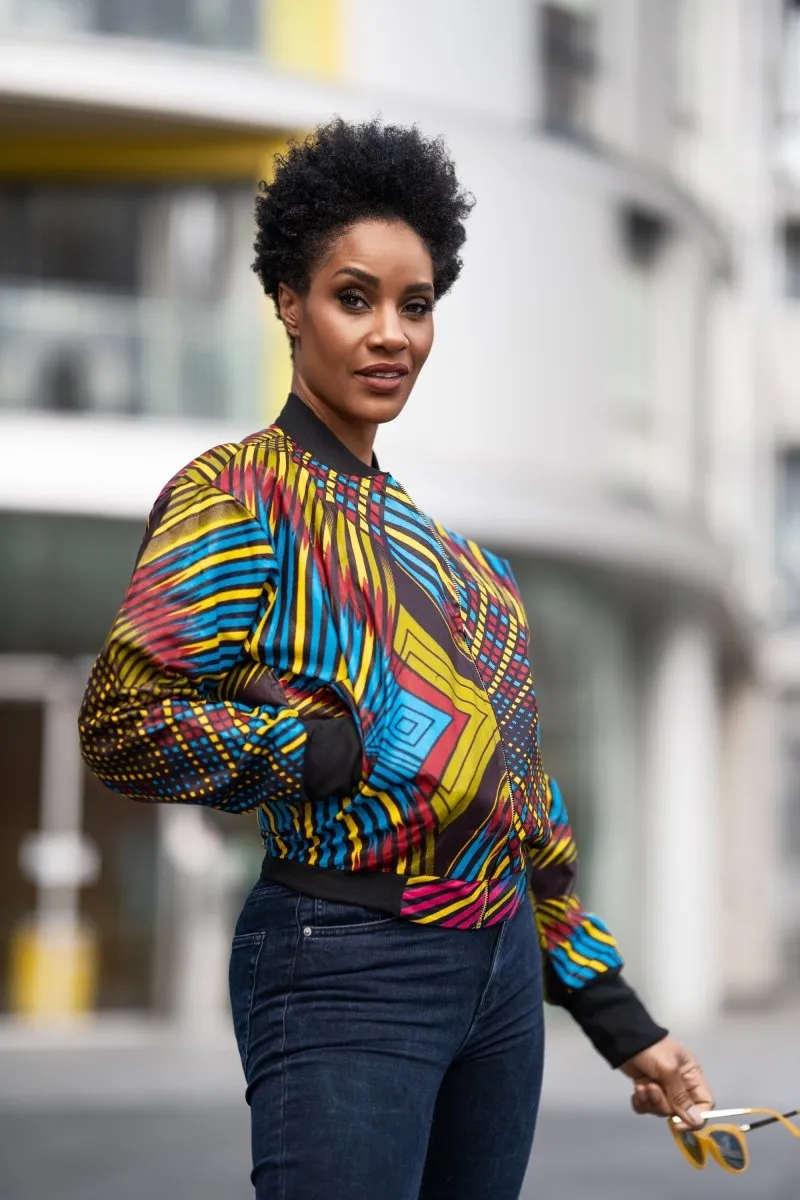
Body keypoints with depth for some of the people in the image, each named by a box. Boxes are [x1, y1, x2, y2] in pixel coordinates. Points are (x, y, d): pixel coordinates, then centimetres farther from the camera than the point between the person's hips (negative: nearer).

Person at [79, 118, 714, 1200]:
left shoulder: (423, 532, 17)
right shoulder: (239, 496, -6)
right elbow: (120, 725, -18)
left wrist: (621, 1022, 18)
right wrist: (359, 749, -14)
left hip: (502, 966, 8)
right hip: (349, 974, -7)